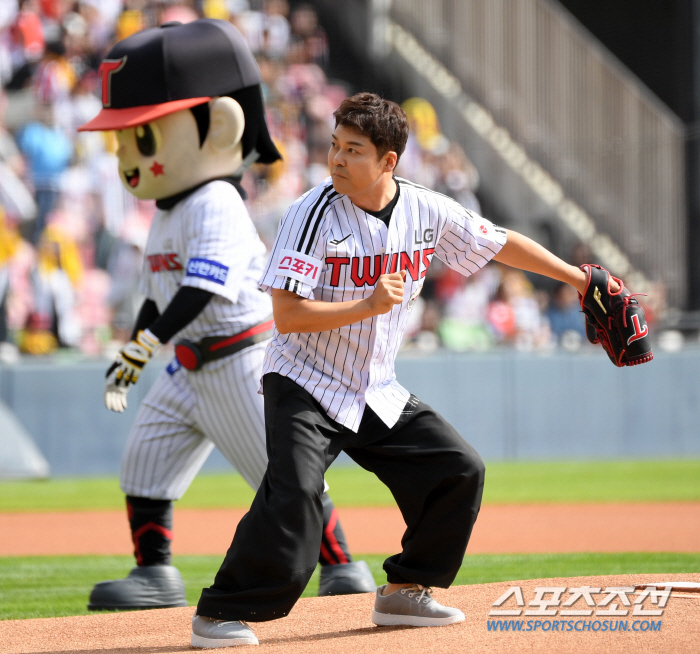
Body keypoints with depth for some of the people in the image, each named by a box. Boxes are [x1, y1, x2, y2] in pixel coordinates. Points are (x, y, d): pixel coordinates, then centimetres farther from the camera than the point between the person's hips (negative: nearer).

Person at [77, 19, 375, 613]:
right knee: (145, 456, 1)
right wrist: (130, 358, 21)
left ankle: (341, 565, 8)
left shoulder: (215, 206, -16)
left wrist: (151, 339, -36)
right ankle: (155, 573, 4)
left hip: (241, 360, -9)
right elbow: (157, 295, 23)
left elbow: (204, 285, -30)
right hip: (191, 367, 9)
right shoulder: (169, 213, 14)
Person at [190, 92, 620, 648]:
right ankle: (221, 613, -17)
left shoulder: (427, 212, -4)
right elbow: (287, 316, -23)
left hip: (379, 394, 6)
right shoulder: (314, 214, -18)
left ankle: (405, 591, 20)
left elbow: (501, 244, 11)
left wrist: (578, 278, 12)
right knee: (294, 494, -26)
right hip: (306, 387, -6)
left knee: (460, 470, 6)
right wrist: (370, 305, -30)